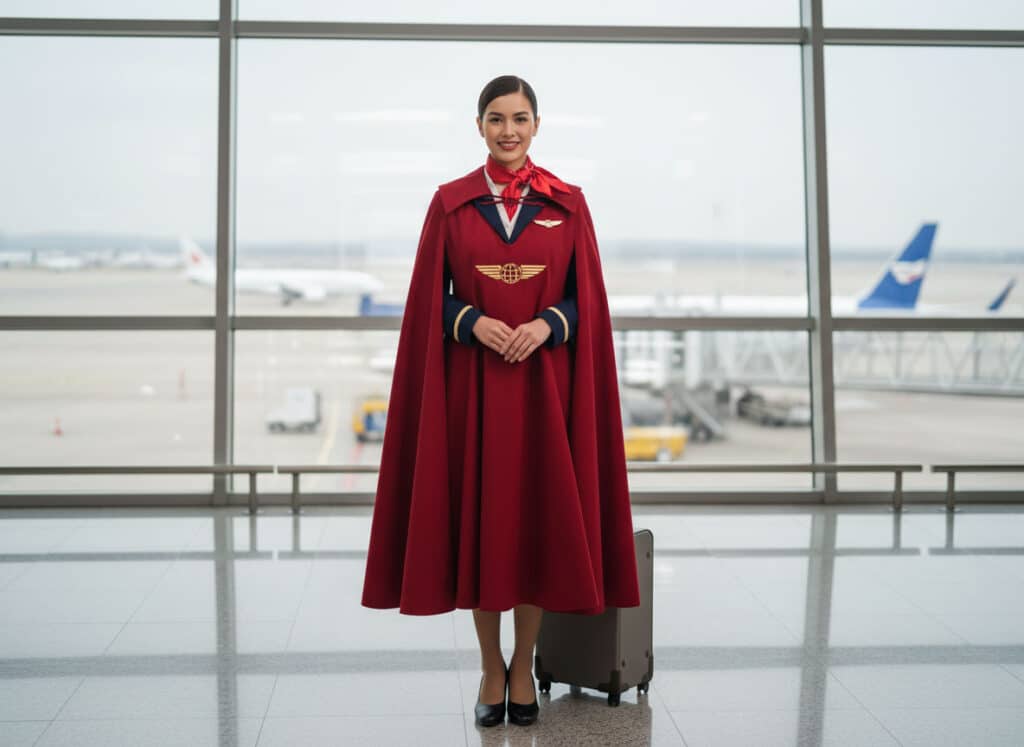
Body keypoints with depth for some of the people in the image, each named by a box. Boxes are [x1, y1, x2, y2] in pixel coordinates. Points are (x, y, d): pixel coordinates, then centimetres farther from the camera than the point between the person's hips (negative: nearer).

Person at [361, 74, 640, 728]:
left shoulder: (568, 202, 4)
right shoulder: (450, 202, 4)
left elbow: (586, 299, 4)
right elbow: (430, 300, 3)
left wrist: (547, 324, -15)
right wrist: (473, 322, -15)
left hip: (544, 384, 0)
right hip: (471, 385, 0)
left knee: (538, 519, 3)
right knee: (477, 519, 3)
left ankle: (524, 667, 18)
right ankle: (491, 668, 18)